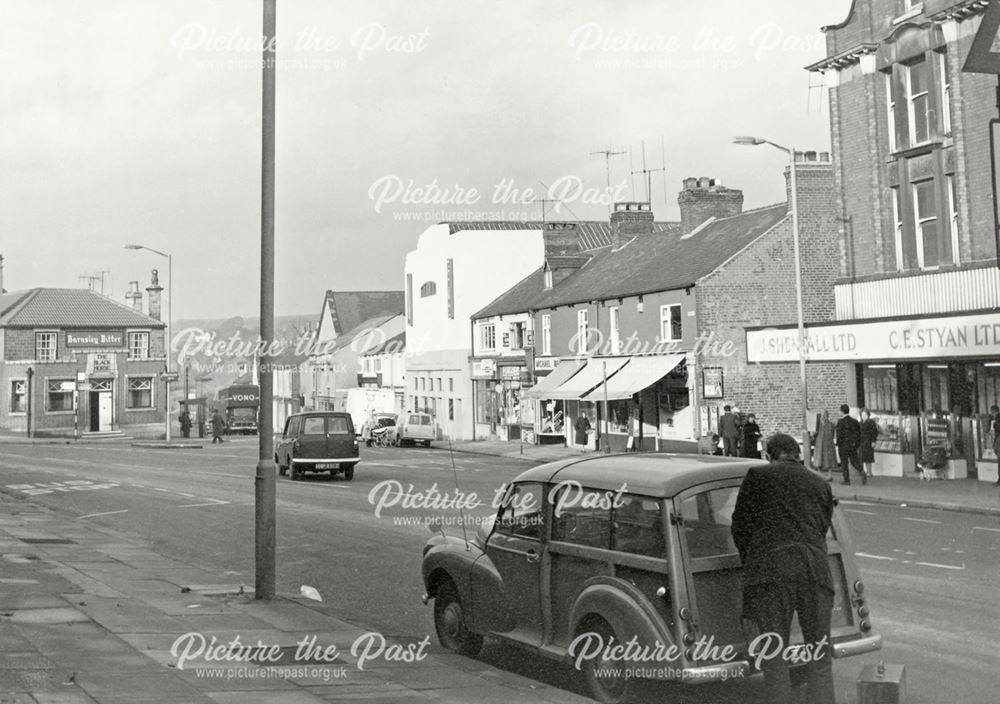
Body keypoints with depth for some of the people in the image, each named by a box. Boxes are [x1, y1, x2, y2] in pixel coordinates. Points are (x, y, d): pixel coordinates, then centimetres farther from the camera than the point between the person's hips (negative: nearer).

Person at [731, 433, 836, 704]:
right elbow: (823, 528, 22)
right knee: (819, 661, 10)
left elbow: (740, 526, 10)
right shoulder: (821, 485, 23)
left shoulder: (757, 476, 10)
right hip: (814, 568, 3)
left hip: (769, 570, -3)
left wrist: (749, 562, 24)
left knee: (774, 661, 3)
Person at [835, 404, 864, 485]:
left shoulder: (841, 422, -12)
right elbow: (859, 433, 9)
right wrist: (857, 444, 14)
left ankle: (846, 480, 8)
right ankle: (862, 473, -11)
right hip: (853, 445, 5)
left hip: (844, 445, -5)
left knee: (844, 462, 5)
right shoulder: (854, 421, 8)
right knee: (854, 461, 12)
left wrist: (838, 443, -6)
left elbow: (839, 434, -18)